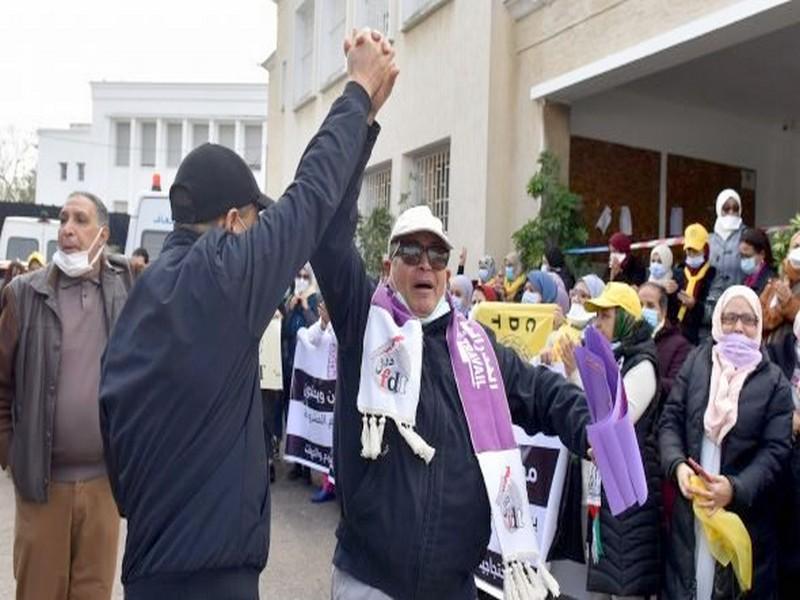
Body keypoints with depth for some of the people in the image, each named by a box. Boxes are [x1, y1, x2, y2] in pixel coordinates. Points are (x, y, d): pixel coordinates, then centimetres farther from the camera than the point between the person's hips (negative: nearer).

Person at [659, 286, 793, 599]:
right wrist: (678, 465, -16)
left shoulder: (774, 381, 0)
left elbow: (776, 449, -6)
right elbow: (670, 420, 2)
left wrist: (736, 488, -21)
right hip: (689, 506, 1)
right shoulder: (696, 362, 3)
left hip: (745, 513, -1)